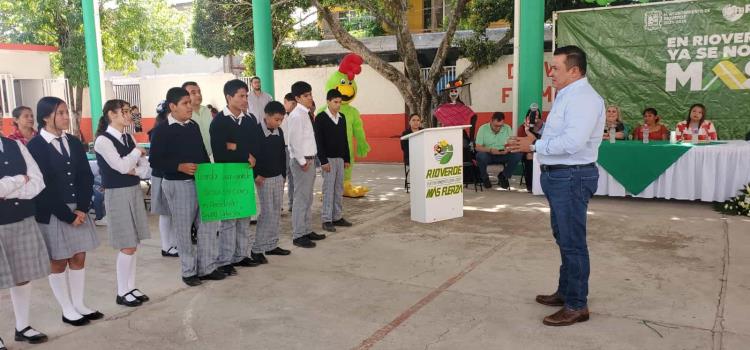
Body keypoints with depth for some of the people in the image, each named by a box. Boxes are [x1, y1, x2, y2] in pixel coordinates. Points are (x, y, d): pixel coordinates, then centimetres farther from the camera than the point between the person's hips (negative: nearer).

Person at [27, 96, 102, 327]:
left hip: (78, 210, 5)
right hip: (52, 214, -5)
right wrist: (67, 215, -15)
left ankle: (79, 305, 22)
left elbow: (86, 177, 5)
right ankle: (68, 310, 17)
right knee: (58, 263, 6)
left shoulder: (74, 143, 7)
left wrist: (82, 209, -7)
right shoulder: (35, 146, -10)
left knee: (79, 259, 10)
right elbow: (42, 186, -14)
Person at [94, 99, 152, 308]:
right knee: (128, 247, -3)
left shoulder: (129, 138, 10)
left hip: (135, 191, 7)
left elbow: (145, 167, 9)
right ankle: (122, 293, 11)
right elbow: (122, 166, -20)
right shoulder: (103, 140, -11)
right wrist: (138, 151, -6)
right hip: (117, 194, -7)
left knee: (133, 245, 11)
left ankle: (131, 288, 21)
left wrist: (135, 171, -12)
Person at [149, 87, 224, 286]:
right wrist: (179, 166, -22)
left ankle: (207, 268, 21)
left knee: (208, 224, 8)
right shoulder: (162, 130, -8)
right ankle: (188, 271, 19)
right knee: (183, 229, 4)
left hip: (201, 182, 6)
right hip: (178, 185, -6)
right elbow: (155, 161, -11)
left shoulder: (194, 126, 11)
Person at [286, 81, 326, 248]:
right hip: (301, 161, -10)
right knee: (301, 198, -5)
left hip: (309, 159, 10)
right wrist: (302, 161, -18)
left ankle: (307, 230, 25)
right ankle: (298, 235, 2)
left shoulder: (306, 114, 13)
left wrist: (310, 160, 11)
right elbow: (294, 142, -20)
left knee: (308, 198, 15)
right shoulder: (297, 116, -15)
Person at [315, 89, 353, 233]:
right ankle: (327, 220, 1)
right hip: (328, 159, -6)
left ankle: (337, 217, 16)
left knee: (339, 189, 8)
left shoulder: (342, 117, 10)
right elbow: (318, 141, -11)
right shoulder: (321, 118, -8)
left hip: (340, 158, 6)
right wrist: (323, 161, -16)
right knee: (328, 189, -4)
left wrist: (347, 159, 12)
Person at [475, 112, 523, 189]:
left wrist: (508, 149, -23)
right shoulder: (483, 128, -6)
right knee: (480, 155, -37)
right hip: (488, 155, -3)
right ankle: (484, 178, -5)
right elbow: (478, 147, -12)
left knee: (517, 155, -23)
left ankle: (503, 176, 2)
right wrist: (490, 150, -31)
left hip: (503, 155, 3)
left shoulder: (507, 128, 2)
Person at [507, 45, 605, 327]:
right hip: (558, 176, 11)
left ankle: (576, 306, 10)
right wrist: (535, 141, 3)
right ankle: (565, 292, 35)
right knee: (563, 238, 20)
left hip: (572, 177, -11)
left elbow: (572, 142, -28)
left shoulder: (583, 98, -18)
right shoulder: (566, 96, 15)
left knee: (572, 242, -2)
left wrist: (534, 146, -20)